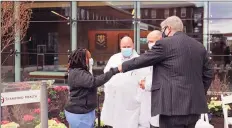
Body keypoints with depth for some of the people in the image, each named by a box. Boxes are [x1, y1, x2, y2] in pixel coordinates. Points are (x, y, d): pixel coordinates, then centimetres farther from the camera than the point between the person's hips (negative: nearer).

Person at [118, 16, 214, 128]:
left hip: (173, 105, -7)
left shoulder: (165, 44, -7)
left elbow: (143, 59, 1)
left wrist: (123, 66, 16)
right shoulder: (199, 46, 13)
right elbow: (208, 73, 15)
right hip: (195, 104, 7)